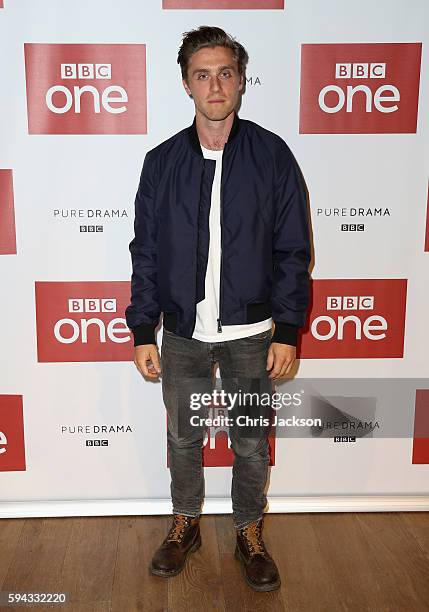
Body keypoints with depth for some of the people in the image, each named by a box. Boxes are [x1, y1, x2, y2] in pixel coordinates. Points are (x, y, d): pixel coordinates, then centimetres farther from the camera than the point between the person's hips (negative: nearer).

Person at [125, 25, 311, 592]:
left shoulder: (272, 155, -5)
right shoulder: (162, 161, 0)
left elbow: (292, 251, -3)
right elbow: (146, 252, 2)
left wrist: (288, 331, -7)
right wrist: (143, 333, 0)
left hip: (250, 333, -1)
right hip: (183, 333, 2)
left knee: (251, 444, 13)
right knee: (183, 438, 16)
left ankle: (249, 534, 36)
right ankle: (186, 525, 40)